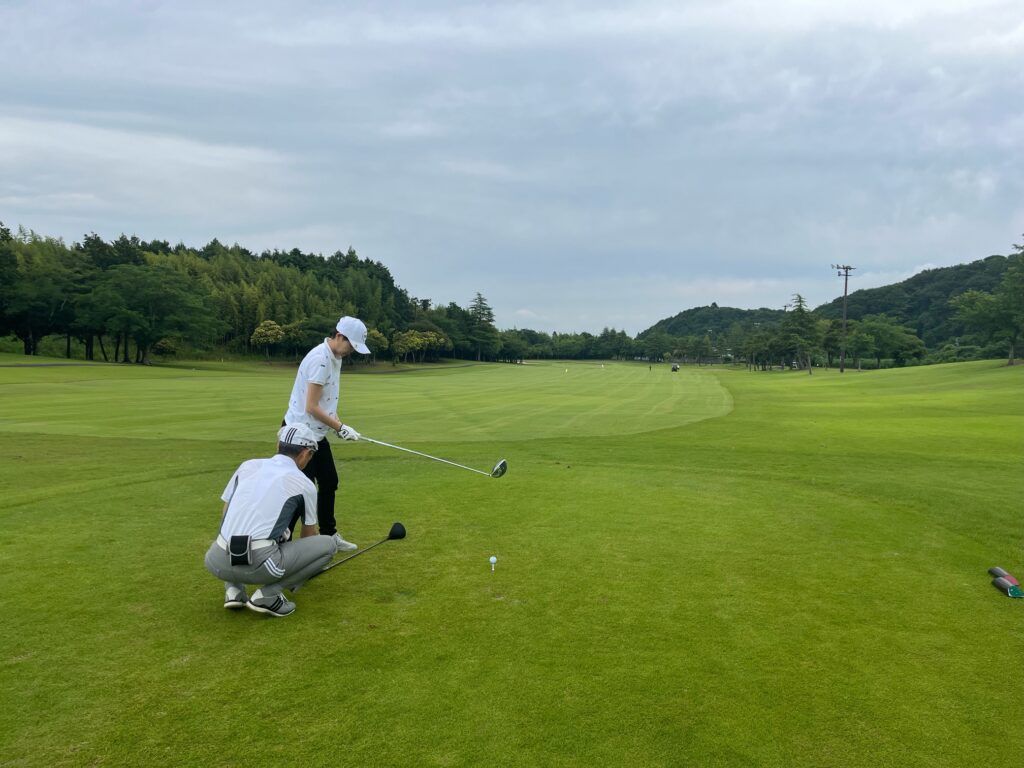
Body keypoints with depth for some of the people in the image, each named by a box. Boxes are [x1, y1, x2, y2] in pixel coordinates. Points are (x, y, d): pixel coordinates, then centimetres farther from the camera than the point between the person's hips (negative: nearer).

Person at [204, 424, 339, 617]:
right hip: (259, 566, -5)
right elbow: (309, 535, 25)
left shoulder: (248, 465, 17)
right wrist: (306, 568, 46)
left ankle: (233, 590, 17)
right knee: (328, 544, 10)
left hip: (217, 563, 5)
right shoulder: (304, 483, 10)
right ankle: (269, 595, 3)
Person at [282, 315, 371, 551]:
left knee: (329, 482, 16)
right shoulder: (320, 359, -23)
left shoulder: (334, 357, 7)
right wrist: (340, 427, -15)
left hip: (316, 434, 10)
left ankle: (328, 534, 28)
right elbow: (312, 407, -24)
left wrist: (337, 424, -1)